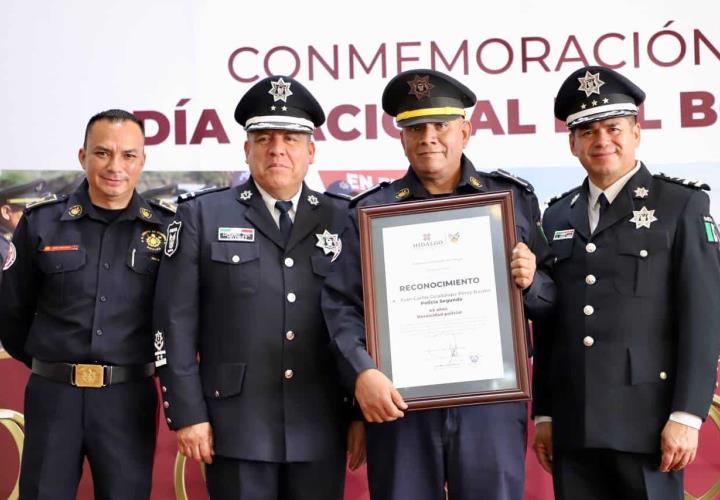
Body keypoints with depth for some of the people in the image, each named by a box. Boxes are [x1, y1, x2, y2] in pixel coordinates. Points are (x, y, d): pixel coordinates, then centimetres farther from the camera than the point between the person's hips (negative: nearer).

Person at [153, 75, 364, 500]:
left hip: (322, 430, 2)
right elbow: (176, 322, -1)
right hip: (237, 427, -2)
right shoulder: (202, 216, 3)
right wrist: (188, 414, -6)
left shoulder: (344, 220, 8)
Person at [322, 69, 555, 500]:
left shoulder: (514, 200, 8)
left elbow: (553, 300, 9)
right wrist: (363, 372, -16)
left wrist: (531, 282, -12)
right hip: (399, 404, 0)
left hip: (491, 403, 0)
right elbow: (341, 305, -1)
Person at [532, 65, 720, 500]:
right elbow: (547, 322, 14)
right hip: (573, 425, 4)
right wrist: (544, 413, 10)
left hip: (646, 418, -4)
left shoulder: (683, 205, 1)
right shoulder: (558, 216, 14)